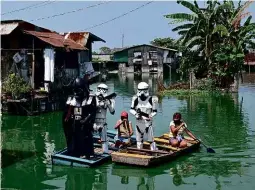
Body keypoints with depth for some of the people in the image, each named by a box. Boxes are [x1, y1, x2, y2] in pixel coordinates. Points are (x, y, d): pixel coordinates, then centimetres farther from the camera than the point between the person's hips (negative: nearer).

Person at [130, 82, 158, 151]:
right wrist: (136, 113, -14)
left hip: (148, 122, -3)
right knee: (139, 139, 13)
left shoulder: (151, 100, -8)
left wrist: (150, 115, -19)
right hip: (138, 122, 3)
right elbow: (131, 109, 6)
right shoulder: (136, 99, -1)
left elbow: (154, 111, 0)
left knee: (150, 139, -2)